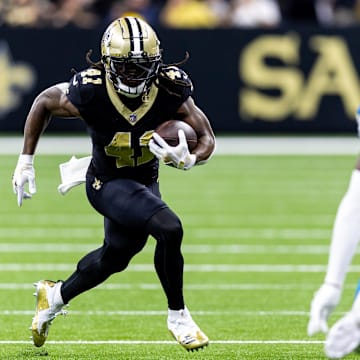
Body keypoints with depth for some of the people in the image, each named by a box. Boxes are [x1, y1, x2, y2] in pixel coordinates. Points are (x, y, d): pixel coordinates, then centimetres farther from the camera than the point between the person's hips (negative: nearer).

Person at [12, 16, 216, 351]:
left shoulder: (171, 91, -23)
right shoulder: (88, 93, -29)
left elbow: (207, 139, -15)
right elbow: (43, 103, -9)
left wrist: (188, 159, -38)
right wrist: (26, 160, -5)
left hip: (145, 181, 5)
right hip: (108, 183, -5)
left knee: (114, 258, 24)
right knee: (169, 230, -26)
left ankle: (55, 296, 50)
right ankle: (178, 317, -6)